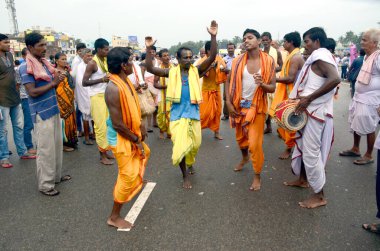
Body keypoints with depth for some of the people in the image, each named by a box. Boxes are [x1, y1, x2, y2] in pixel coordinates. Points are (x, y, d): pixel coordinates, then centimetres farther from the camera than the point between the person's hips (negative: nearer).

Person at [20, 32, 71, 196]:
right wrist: (53, 83, -19)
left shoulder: (44, 63, 10)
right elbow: (32, 92, -21)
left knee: (57, 145, 16)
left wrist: (58, 79, -3)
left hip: (53, 110, 8)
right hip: (42, 114, -8)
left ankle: (56, 175, 31)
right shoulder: (26, 67, -14)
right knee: (46, 149, -1)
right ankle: (45, 184, 11)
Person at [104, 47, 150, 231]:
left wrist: (140, 125, 2)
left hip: (132, 133, 10)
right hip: (121, 138, -10)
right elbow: (117, 123, -29)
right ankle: (114, 217, 12)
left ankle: (136, 179, 61)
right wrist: (136, 140, -18)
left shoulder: (126, 80, 1)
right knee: (128, 176, -4)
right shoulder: (114, 88, -29)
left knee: (144, 154, 32)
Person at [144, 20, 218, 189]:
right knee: (180, 146, -3)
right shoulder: (171, 72, -1)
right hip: (177, 114, -1)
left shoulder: (196, 71, -1)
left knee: (194, 144, 14)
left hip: (193, 112, 2)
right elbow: (150, 69, -9)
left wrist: (213, 37, -23)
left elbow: (212, 58, -12)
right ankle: (185, 176, 17)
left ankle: (190, 163, 47)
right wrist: (149, 49, -20)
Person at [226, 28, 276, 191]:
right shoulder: (238, 61, -5)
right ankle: (244, 158, 51)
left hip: (257, 106, -3)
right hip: (239, 105, 3)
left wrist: (262, 84, -28)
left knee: (255, 143, -4)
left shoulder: (268, 61, -8)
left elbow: (273, 88, -7)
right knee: (240, 137, 19)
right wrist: (228, 102, -6)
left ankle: (257, 176, 16)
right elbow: (229, 81, 3)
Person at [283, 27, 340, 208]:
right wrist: (302, 97, 6)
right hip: (310, 110, 10)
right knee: (303, 146, 20)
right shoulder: (317, 57, 16)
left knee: (311, 152, -5)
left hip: (315, 111, -10)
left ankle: (319, 196, 6)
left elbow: (335, 79, -30)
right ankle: (303, 180, 37)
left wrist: (308, 98, -27)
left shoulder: (320, 55, -14)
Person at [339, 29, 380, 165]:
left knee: (369, 128, 3)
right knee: (355, 124, 18)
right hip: (358, 97, 9)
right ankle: (355, 149, 35)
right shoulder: (367, 56, 9)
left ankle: (369, 155, 18)